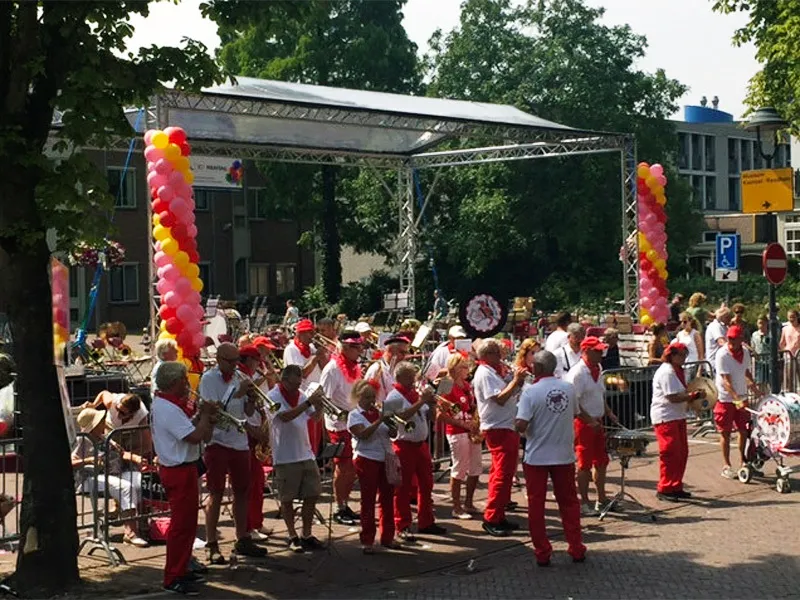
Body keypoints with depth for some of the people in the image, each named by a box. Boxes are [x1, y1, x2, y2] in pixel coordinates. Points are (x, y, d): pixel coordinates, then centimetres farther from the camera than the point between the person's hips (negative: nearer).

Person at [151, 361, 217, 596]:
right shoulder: (169, 409, -22)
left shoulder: (164, 403, 11)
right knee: (181, 524, -4)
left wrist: (201, 415, -2)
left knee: (186, 522, 19)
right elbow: (195, 436, -27)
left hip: (179, 468, 11)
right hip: (180, 471, -11)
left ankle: (181, 569, 29)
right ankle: (173, 579, 4)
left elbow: (187, 427, 14)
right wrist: (206, 414, -12)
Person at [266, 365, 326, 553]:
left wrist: (319, 406, -10)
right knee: (287, 498, 3)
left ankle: (307, 535, 17)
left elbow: (315, 417, 12)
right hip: (285, 457, -6)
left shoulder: (300, 395, 9)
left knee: (312, 495, 6)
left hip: (306, 454, 6)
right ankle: (293, 537, 15)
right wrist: (309, 402, -27)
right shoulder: (273, 396, -9)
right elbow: (285, 416, -26)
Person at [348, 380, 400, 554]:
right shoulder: (354, 415, -3)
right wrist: (379, 421, -24)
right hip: (367, 460, -5)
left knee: (387, 498, 8)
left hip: (386, 460, 5)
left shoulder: (379, 413, 13)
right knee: (368, 500, -1)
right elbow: (363, 434, -19)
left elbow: (392, 433, 7)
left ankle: (387, 537, 18)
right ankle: (367, 541, 4)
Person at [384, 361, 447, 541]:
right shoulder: (394, 397, -9)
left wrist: (431, 404, -2)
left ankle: (426, 522, 22)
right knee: (403, 488, 0)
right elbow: (403, 415, -24)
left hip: (421, 444, 8)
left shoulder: (416, 393, 14)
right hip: (404, 445, -8)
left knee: (426, 484, 12)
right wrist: (421, 401, -21)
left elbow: (429, 417, 17)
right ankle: (403, 526, 7)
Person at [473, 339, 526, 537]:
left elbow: (509, 395, 20)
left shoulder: (497, 370, 17)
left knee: (505, 473, 14)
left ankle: (499, 516, 21)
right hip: (497, 429, -10)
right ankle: (491, 519, -5)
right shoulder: (484, 374, -13)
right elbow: (500, 399, -22)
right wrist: (515, 381, -18)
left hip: (508, 427, 10)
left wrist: (518, 381, 5)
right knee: (502, 474, -10)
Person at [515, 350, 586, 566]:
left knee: (536, 505, 8)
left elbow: (521, 425, -21)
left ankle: (542, 553, 12)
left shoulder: (531, 391, -16)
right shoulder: (569, 388, -2)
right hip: (564, 455, 4)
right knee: (569, 502, 16)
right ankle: (576, 549, 19)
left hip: (537, 457, -3)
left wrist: (519, 426, 0)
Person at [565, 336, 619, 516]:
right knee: (585, 464, -1)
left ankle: (601, 499, 25)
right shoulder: (577, 373, -17)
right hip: (583, 423, -8)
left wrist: (608, 413, 9)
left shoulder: (598, 370, 10)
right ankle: (584, 503, 8)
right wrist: (590, 421, -22)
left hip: (597, 422, 8)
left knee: (601, 461, 14)